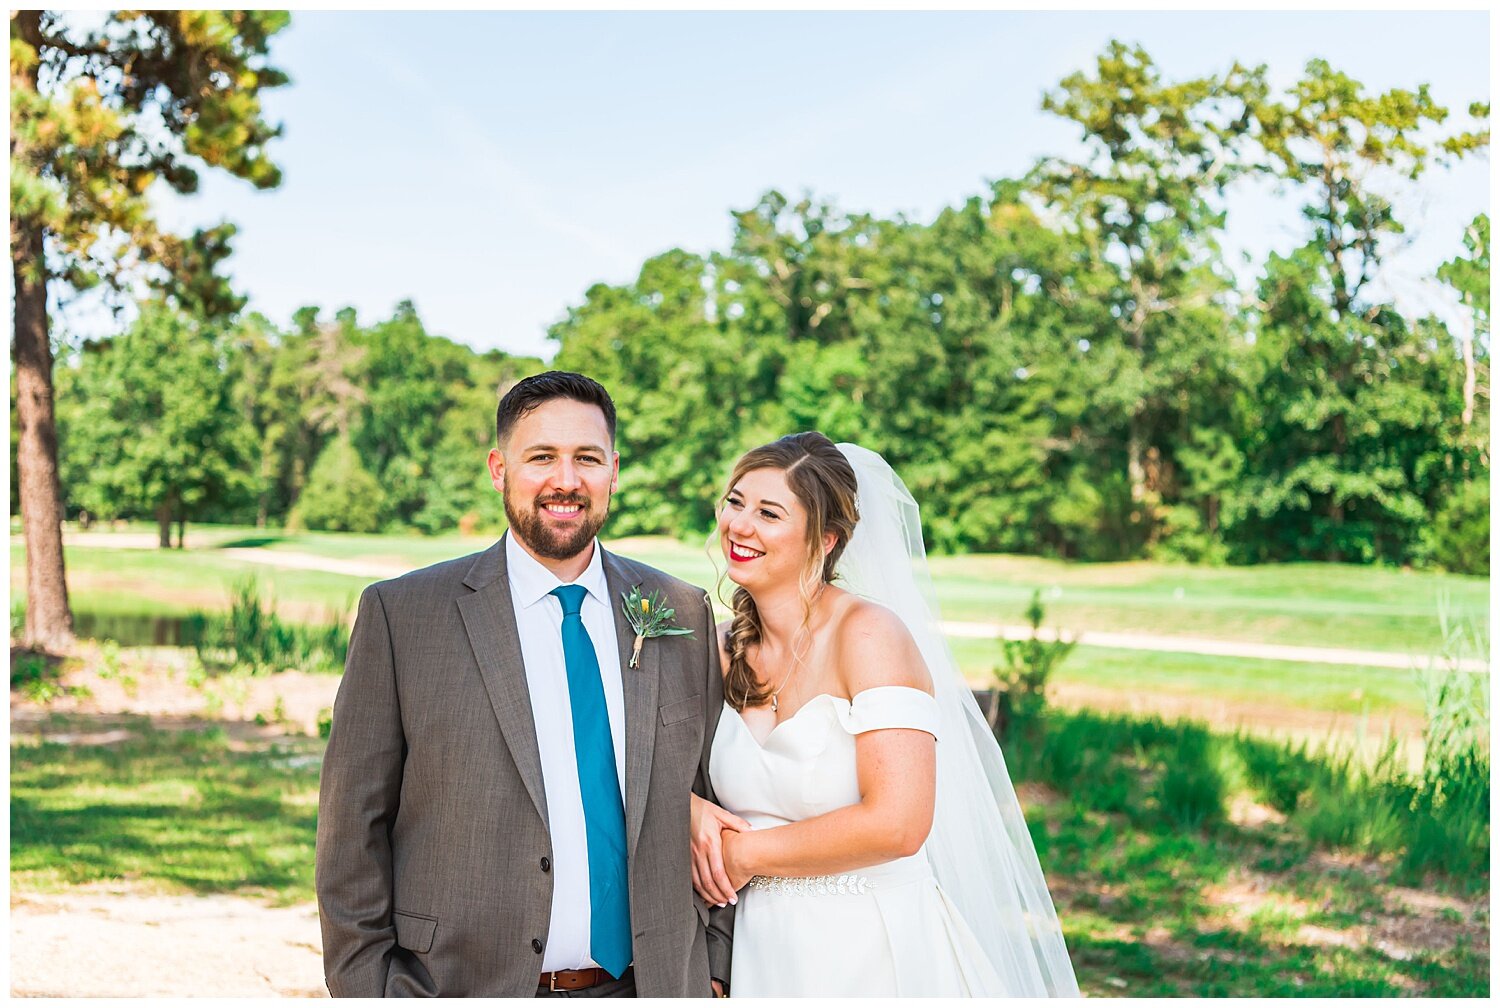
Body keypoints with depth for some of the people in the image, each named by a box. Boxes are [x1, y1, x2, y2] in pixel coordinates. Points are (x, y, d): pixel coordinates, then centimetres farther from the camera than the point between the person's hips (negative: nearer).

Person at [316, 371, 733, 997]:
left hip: (643, 985, 3)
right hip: (462, 987, -2)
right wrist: (366, 991, -8)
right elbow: (352, 829, -5)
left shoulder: (683, 616, 3)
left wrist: (722, 968, 4)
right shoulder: (401, 614, -6)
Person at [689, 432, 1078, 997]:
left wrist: (748, 853, -14)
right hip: (764, 950, 5)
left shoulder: (870, 633, -17)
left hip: (876, 952, -5)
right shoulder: (721, 650, 0)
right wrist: (692, 812, -11)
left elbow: (897, 823, -24)